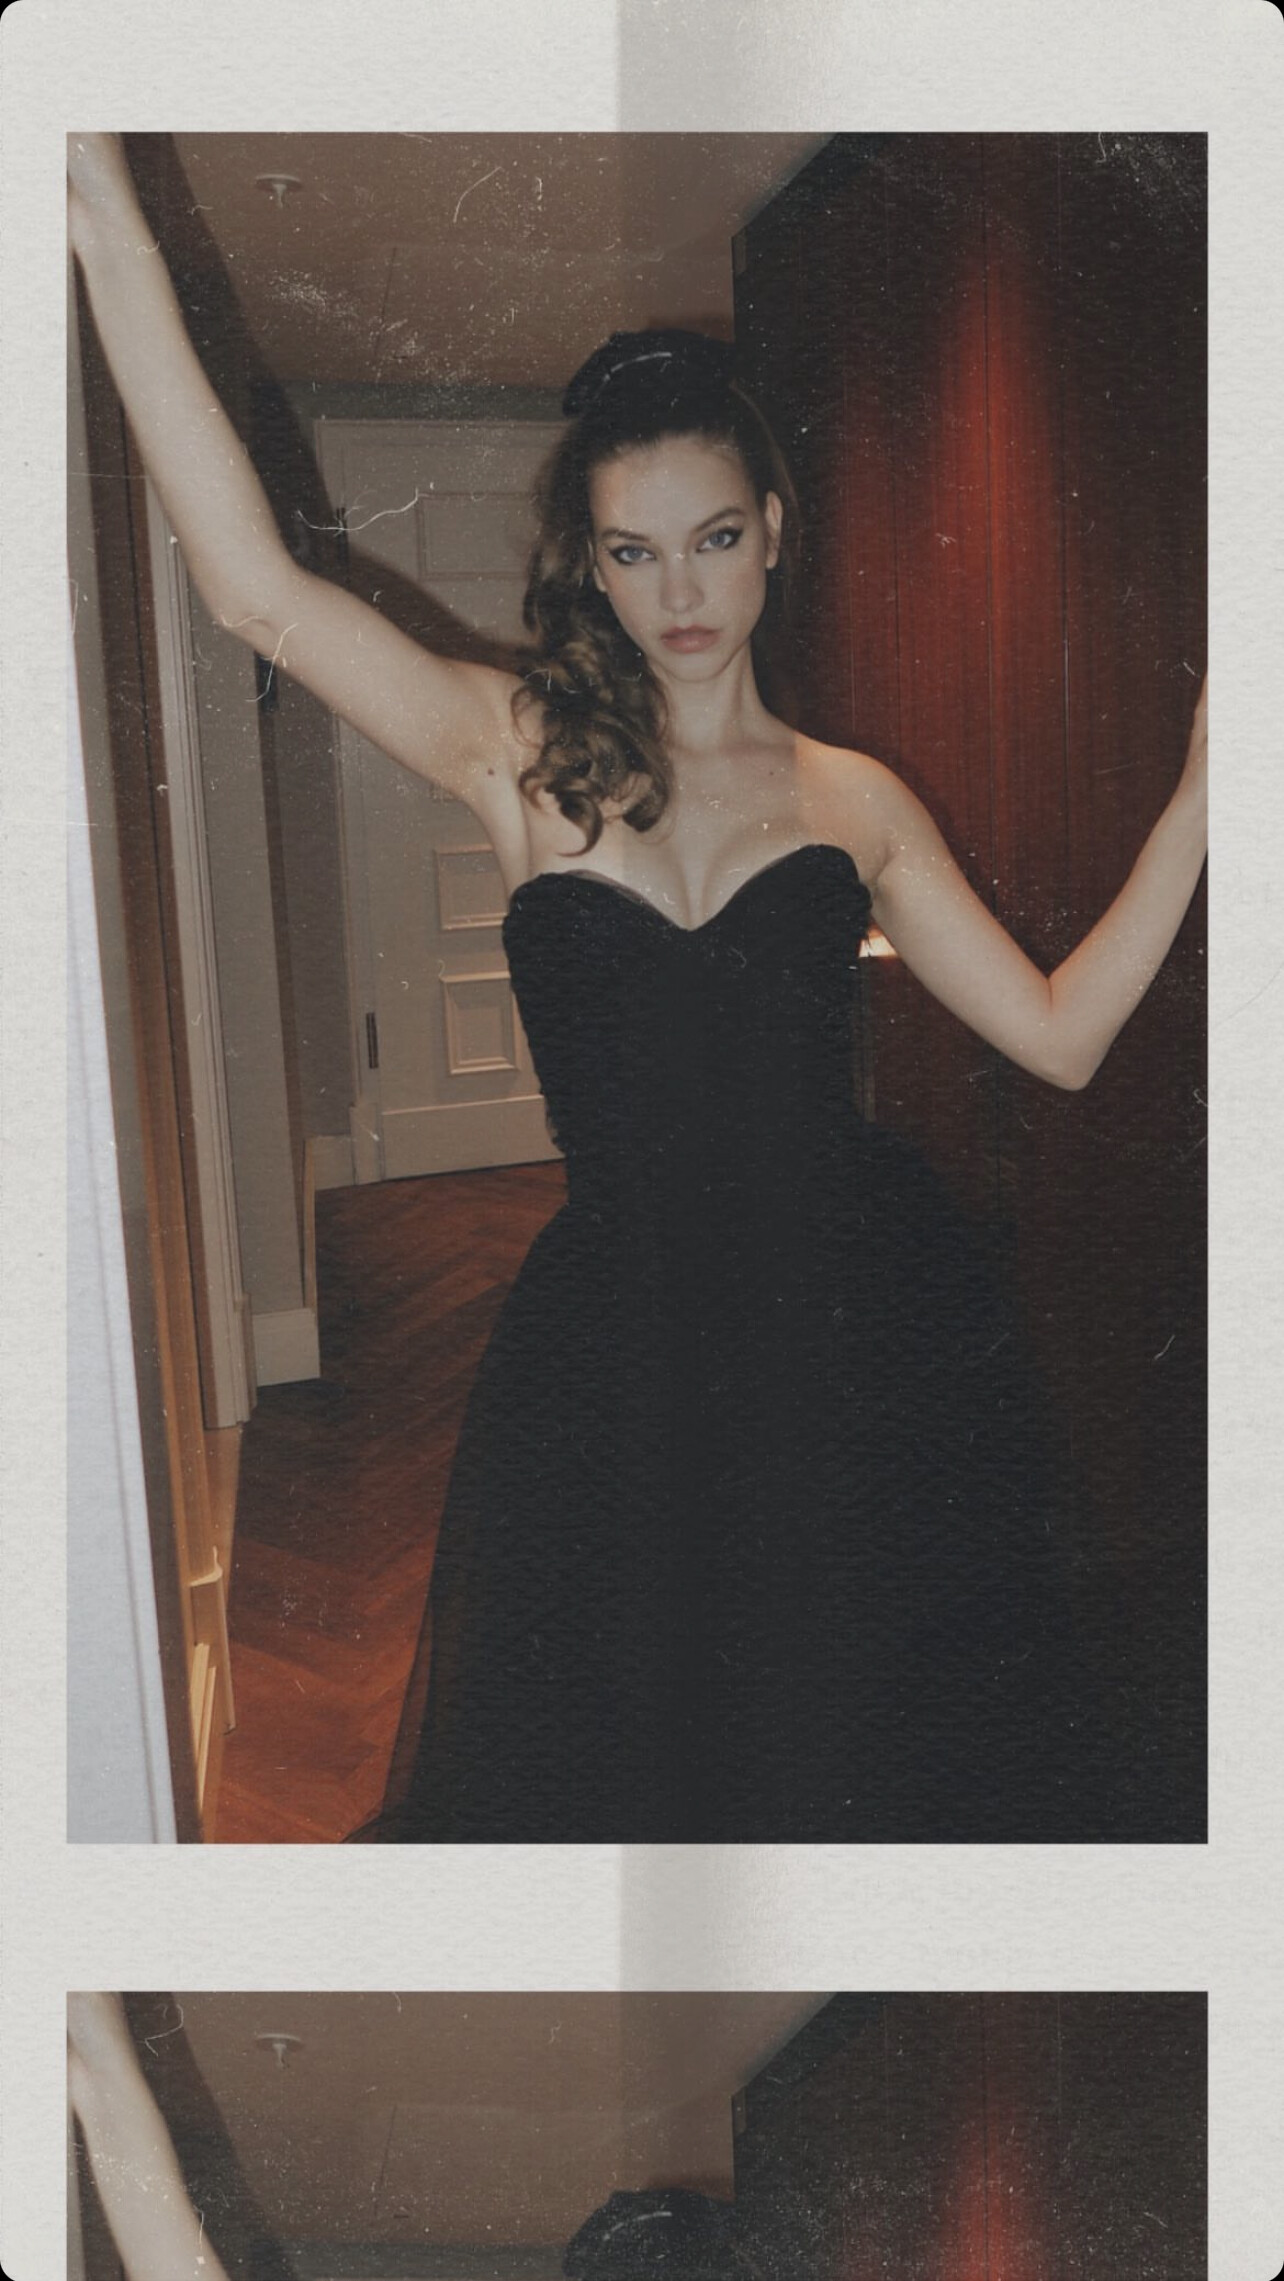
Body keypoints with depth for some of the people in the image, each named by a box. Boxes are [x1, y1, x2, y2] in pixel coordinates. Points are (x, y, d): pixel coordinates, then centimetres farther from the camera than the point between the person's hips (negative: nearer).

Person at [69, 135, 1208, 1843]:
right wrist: (108, 231, -17)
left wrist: (1205, 781, -4)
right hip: (619, 1347, -1)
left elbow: (1061, 1032, 2)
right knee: (611, 1775, 17)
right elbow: (260, 593, -12)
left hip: (867, 1334, 1)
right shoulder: (524, 755, 0)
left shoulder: (854, 801, 4)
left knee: (888, 1763, 18)